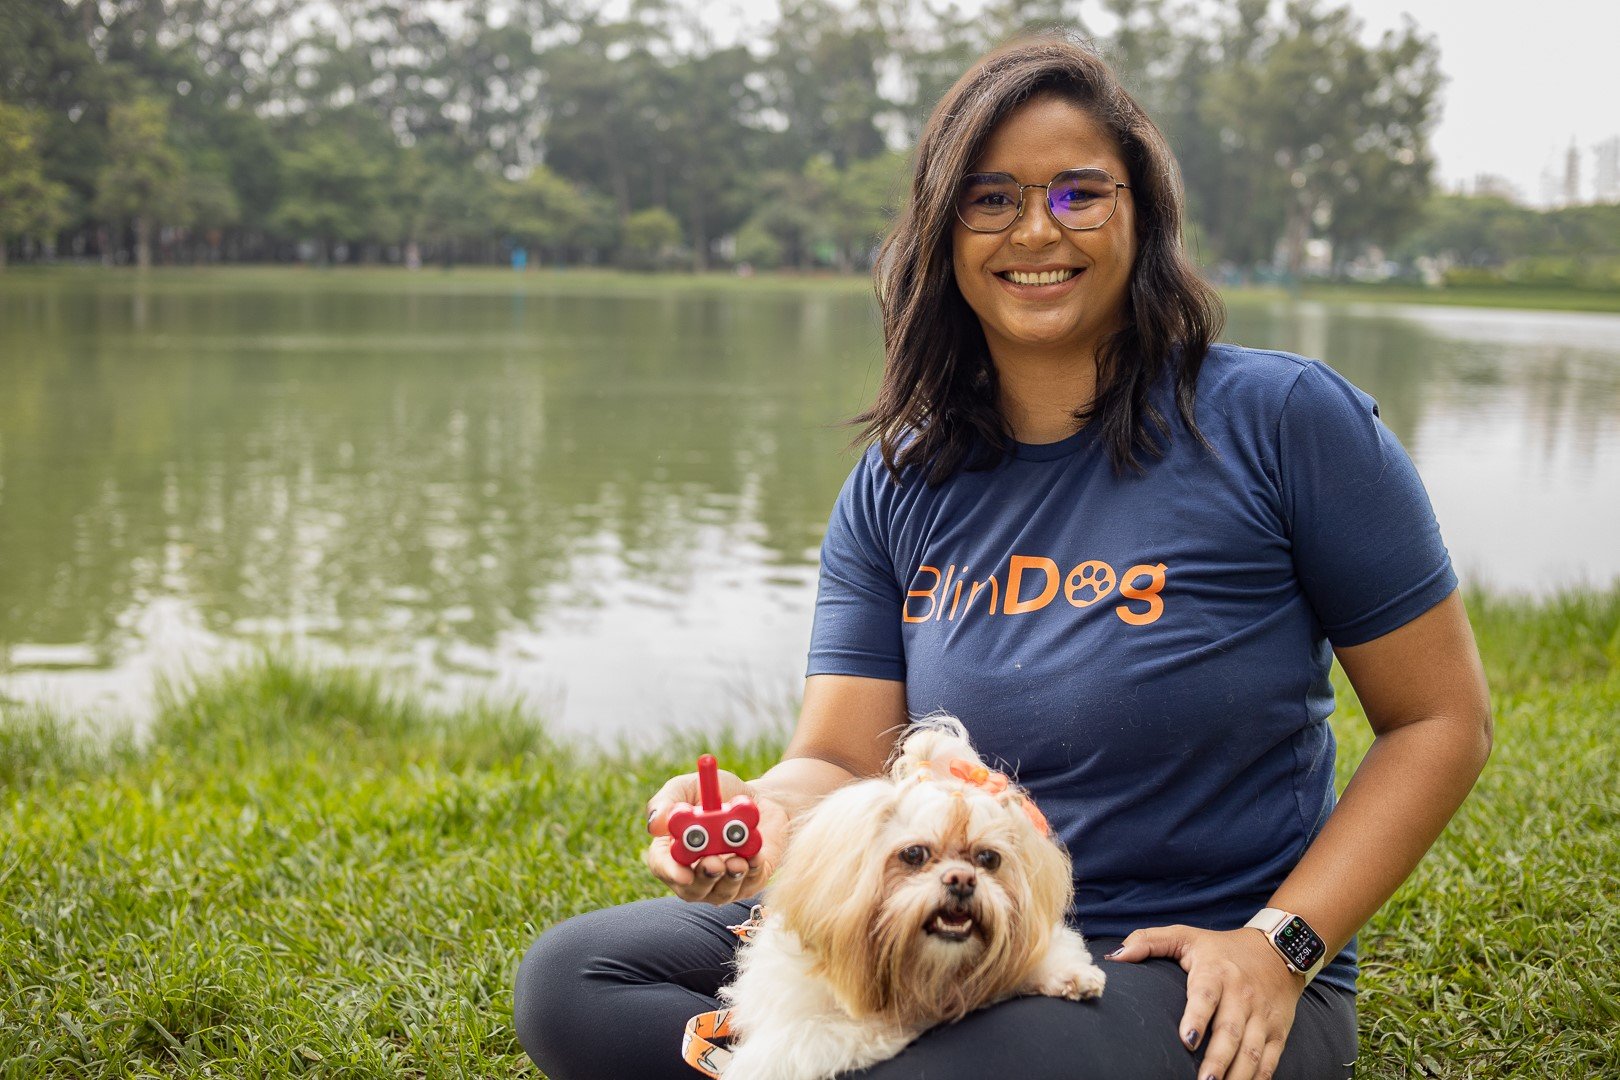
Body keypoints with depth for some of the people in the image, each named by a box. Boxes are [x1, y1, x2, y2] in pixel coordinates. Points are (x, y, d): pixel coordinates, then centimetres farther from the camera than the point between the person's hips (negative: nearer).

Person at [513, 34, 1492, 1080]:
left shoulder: (1283, 418, -9)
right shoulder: (898, 485, 4)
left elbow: (1442, 719, -5)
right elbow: (846, 763, 0)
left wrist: (1281, 944, -15)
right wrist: (763, 812, -25)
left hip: (1198, 981, -4)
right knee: (570, 981, -7)